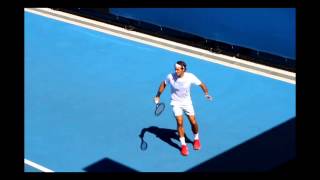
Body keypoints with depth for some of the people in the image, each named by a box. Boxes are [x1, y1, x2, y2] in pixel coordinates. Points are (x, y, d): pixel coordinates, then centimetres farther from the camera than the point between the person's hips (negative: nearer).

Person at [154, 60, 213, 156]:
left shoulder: (190, 77, -21)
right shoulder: (170, 77, -21)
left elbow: (201, 84, -9)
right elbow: (163, 84, 0)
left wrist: (206, 93, -26)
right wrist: (158, 96, -1)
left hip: (187, 102, 1)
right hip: (176, 103, -1)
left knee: (193, 122, 0)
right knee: (180, 123, -15)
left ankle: (196, 139, 31)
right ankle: (183, 145, -2)